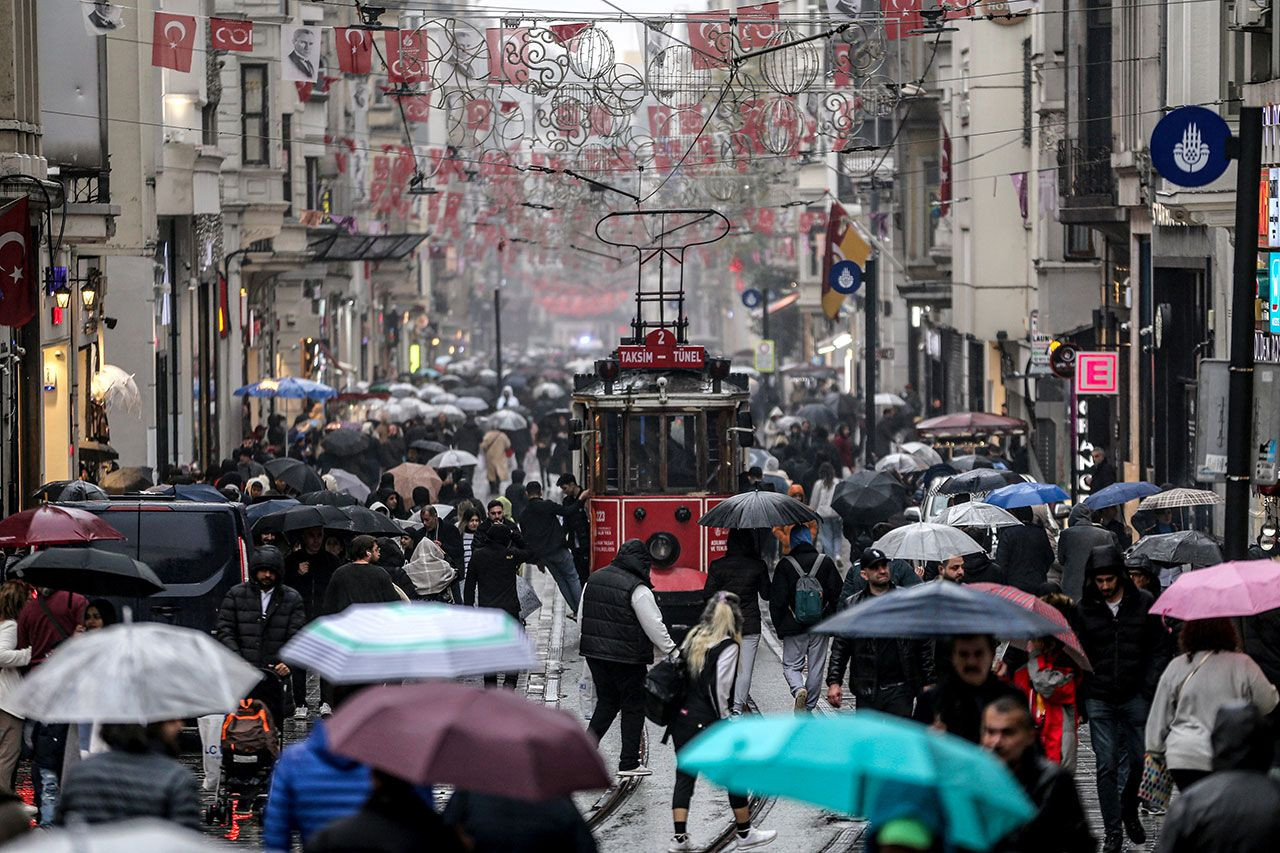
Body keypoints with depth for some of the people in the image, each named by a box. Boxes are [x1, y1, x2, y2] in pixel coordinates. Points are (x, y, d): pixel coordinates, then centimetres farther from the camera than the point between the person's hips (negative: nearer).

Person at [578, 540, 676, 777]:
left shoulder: (593, 580, 6)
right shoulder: (637, 590, -17)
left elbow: (582, 615, 14)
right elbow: (654, 626, -13)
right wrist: (670, 650, 0)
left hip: (595, 654, 6)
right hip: (627, 657, -6)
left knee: (606, 702, 19)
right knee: (633, 706, 6)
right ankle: (629, 763, 8)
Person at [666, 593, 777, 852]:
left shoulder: (692, 638, 5)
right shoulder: (727, 647, -12)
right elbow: (720, 689, -16)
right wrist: (725, 722, -6)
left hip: (681, 717, 5)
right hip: (706, 722, -5)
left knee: (685, 775, 10)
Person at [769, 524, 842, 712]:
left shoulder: (784, 565, -5)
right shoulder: (826, 563, 1)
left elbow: (776, 600, -4)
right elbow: (838, 596, 4)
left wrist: (779, 628, 5)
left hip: (793, 626, -2)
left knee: (791, 665, 8)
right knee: (816, 667, 10)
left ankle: (798, 689, -21)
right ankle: (809, 707, 13)